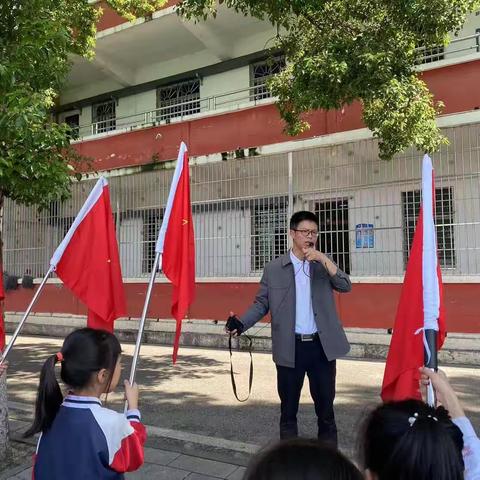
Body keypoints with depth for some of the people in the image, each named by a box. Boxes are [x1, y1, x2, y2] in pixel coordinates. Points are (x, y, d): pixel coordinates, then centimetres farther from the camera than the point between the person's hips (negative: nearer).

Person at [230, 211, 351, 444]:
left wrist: (323, 259, -16)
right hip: (290, 348, -1)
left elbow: (345, 286, -7)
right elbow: (261, 303, 1)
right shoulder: (273, 269, 1)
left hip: (322, 346, 1)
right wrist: (241, 324, -15)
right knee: (288, 407, 12)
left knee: (325, 406, 12)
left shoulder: (324, 265, 6)